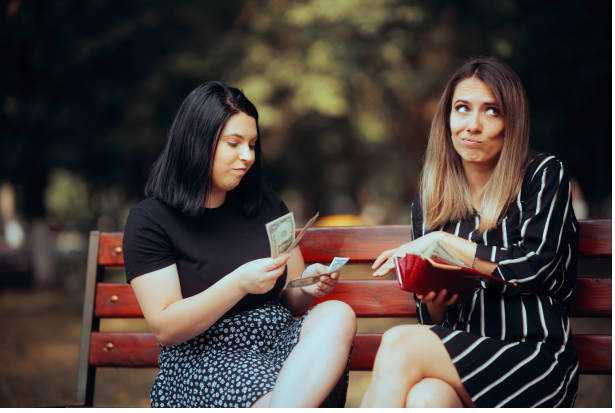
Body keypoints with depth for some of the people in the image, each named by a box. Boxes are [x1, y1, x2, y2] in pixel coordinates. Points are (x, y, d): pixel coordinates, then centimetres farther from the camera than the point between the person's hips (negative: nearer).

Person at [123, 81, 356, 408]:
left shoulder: (265, 204, 16)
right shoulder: (150, 220, -1)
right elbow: (164, 329, -9)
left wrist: (308, 288, -3)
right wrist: (238, 284, -21)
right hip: (202, 358, -6)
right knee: (272, 399, -40)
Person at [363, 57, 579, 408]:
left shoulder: (545, 175, 4)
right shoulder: (429, 205, 14)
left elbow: (534, 267, -11)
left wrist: (442, 241, -8)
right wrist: (432, 303, -7)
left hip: (537, 358, -3)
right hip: (461, 359, 3)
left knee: (399, 343, -28)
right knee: (424, 398, -36)